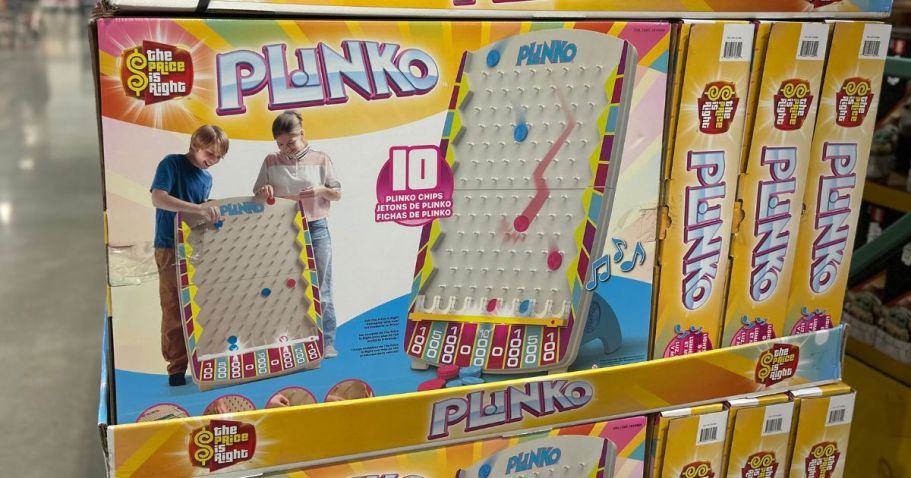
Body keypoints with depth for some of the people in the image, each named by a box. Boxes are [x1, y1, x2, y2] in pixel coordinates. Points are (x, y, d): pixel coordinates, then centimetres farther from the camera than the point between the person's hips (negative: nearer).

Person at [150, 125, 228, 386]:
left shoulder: (207, 179, 12)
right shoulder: (171, 163, -8)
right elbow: (158, 198, -23)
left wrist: (208, 213, -6)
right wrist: (199, 208, -31)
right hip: (172, 248, -6)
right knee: (175, 312, -3)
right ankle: (178, 368, 3)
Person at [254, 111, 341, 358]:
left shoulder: (320, 159, 2)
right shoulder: (271, 162, 6)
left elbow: (337, 194, 7)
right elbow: (256, 195, 11)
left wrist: (322, 190, -14)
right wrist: (263, 192, -12)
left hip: (316, 229, -2)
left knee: (320, 289, 1)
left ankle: (327, 342, 7)